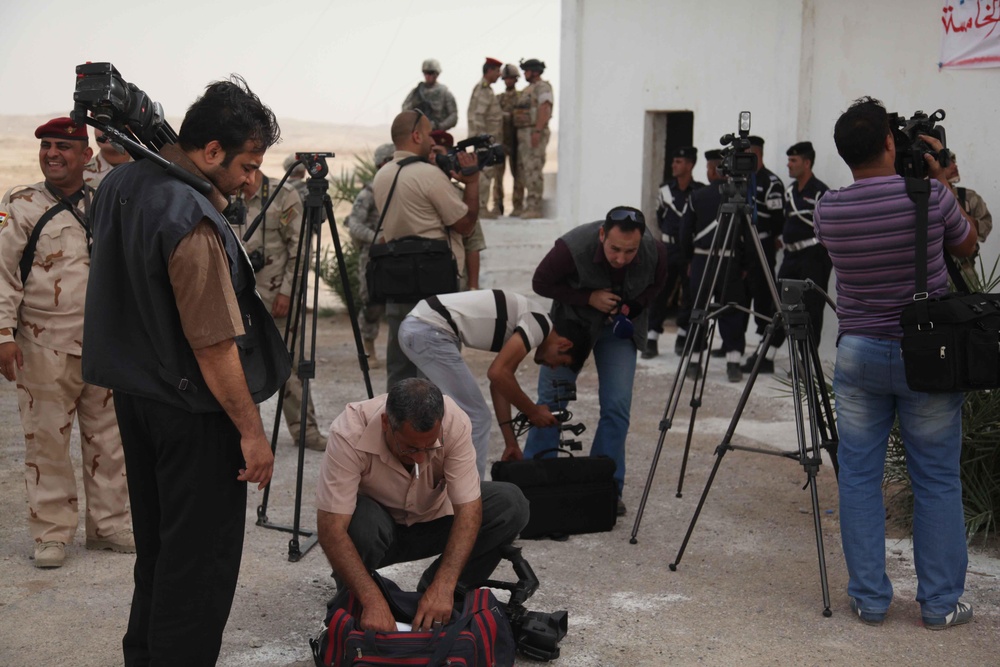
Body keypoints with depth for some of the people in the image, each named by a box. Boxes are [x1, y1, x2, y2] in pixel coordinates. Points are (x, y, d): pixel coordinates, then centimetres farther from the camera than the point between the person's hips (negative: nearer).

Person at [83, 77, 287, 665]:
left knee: (156, 543, 22)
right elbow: (214, 347, -25)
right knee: (202, 557, 3)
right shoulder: (192, 223, -26)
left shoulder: (122, 183, 2)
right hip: (193, 413, -9)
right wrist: (251, 432, -17)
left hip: (133, 391, 10)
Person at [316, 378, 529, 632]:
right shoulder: (349, 434, -34)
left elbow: (468, 508, -28)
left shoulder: (455, 423, -28)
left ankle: (437, 591, -2)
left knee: (510, 505, -21)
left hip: (433, 519, 3)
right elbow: (331, 528, -37)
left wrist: (443, 587, -40)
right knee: (362, 521, -38)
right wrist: (373, 601, -47)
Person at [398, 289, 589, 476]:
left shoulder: (529, 322, 21)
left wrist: (511, 443, 26)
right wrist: (533, 412, -1)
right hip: (430, 332, -10)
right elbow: (498, 374, -15)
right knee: (475, 418, -4)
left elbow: (500, 383, 25)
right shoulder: (539, 324, -7)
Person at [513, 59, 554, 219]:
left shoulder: (543, 87, -7)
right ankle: (530, 205, 13)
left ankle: (534, 207, -13)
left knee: (533, 169, -13)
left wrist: (537, 131, -25)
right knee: (524, 168, 9)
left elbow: (544, 109, -17)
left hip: (534, 133, -10)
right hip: (523, 133, 10)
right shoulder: (527, 90, 22)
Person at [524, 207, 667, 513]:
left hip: (620, 325, 2)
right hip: (572, 320, -1)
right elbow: (541, 283, -17)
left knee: (617, 405, -8)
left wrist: (630, 308, -16)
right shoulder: (572, 247, -34)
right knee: (551, 402, -2)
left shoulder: (655, 252, -25)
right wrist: (589, 298, -26)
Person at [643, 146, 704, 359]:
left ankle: (683, 337, 19)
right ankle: (652, 339, -3)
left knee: (689, 294, 6)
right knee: (659, 293, -3)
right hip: (668, 248, 3)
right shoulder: (665, 190, 5)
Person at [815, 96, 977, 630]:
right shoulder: (928, 197, -12)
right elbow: (967, 246, 7)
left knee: (859, 478, 9)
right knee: (937, 481, 8)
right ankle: (940, 603, 13)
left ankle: (869, 599, 12)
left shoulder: (827, 210, -5)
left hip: (858, 354, 2)